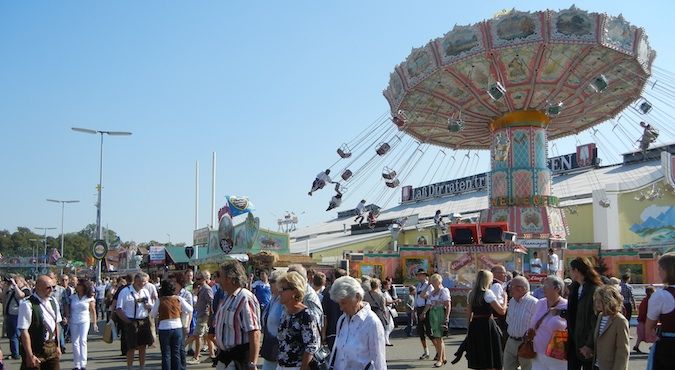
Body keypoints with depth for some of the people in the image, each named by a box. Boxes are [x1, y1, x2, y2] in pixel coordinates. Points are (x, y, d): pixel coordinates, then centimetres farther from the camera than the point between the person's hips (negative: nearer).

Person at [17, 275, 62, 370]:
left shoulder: (53, 302, 5)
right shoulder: (27, 304, -17)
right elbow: (24, 331, -18)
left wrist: (58, 346, 13)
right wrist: (30, 355, -17)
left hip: (52, 348, 6)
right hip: (35, 350, -6)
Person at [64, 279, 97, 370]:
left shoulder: (89, 298, -2)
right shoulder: (72, 297, 4)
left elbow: (93, 311, 3)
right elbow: (67, 308, 7)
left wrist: (94, 323, 1)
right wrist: (66, 317, -10)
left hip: (84, 321, -3)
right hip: (73, 322, 3)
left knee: (82, 340, -18)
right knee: (75, 343, 6)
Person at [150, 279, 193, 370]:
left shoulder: (159, 300, -7)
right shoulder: (178, 299, -2)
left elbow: (153, 314, 1)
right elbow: (190, 310, 4)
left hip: (164, 329, -2)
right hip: (177, 327, 2)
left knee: (166, 354, 5)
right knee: (176, 353, 11)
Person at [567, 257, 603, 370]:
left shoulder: (595, 290, -15)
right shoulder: (574, 288, 10)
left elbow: (597, 321, -18)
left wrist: (589, 345, -19)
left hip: (586, 343, -7)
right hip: (573, 341, 7)